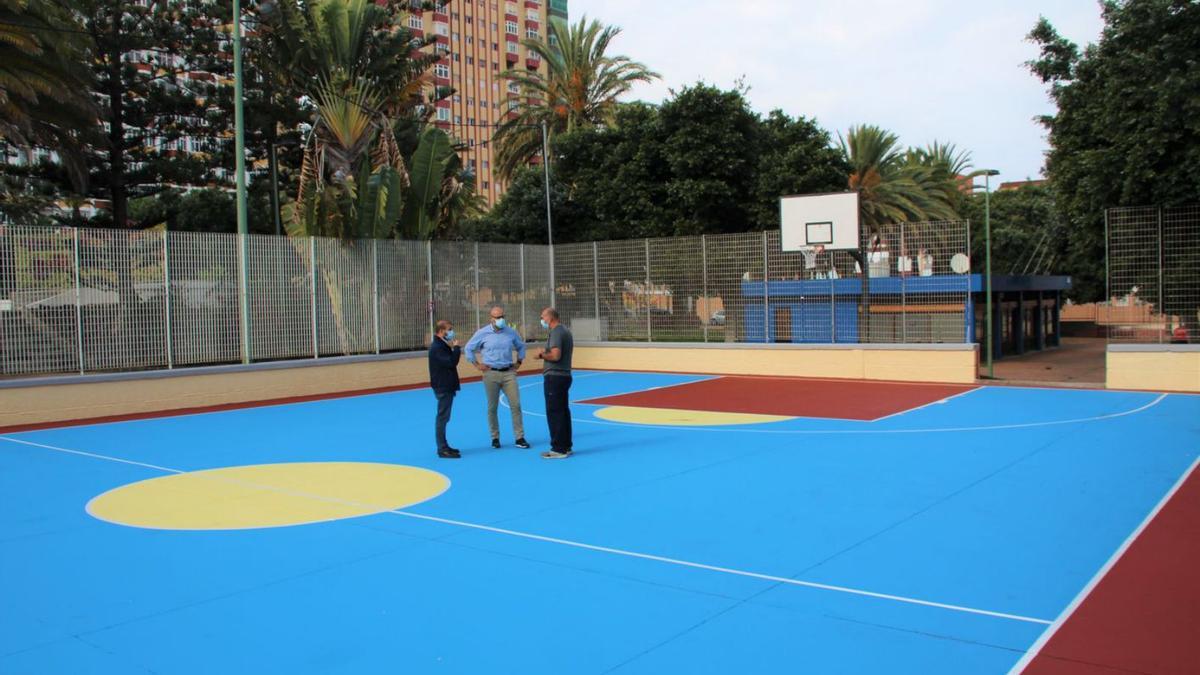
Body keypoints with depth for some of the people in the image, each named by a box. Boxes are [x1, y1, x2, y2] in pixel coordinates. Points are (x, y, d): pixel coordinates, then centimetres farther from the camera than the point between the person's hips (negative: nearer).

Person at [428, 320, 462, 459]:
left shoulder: (442, 345, 15)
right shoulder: (437, 347, -17)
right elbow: (451, 362, -24)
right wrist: (456, 348, -15)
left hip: (446, 385, 11)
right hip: (443, 386, -11)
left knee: (443, 417, 14)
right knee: (442, 417, -7)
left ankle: (443, 446, 22)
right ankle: (442, 449, -5)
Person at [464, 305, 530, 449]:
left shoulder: (511, 332, 5)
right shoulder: (482, 333, -2)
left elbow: (521, 346, 23)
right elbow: (469, 348, 8)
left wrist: (518, 362, 14)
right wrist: (477, 365, 4)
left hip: (508, 373, 2)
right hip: (491, 374, -2)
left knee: (516, 405, -4)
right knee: (492, 407, 5)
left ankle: (519, 438, 1)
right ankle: (495, 438, 16)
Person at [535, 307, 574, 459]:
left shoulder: (556, 332, -16)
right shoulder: (565, 331, 16)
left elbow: (555, 355, -26)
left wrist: (542, 355, -9)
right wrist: (546, 354, 15)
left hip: (554, 377, -10)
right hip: (565, 376, 10)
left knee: (554, 413, -6)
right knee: (563, 412, 13)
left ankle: (558, 449, -3)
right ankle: (566, 446, 19)